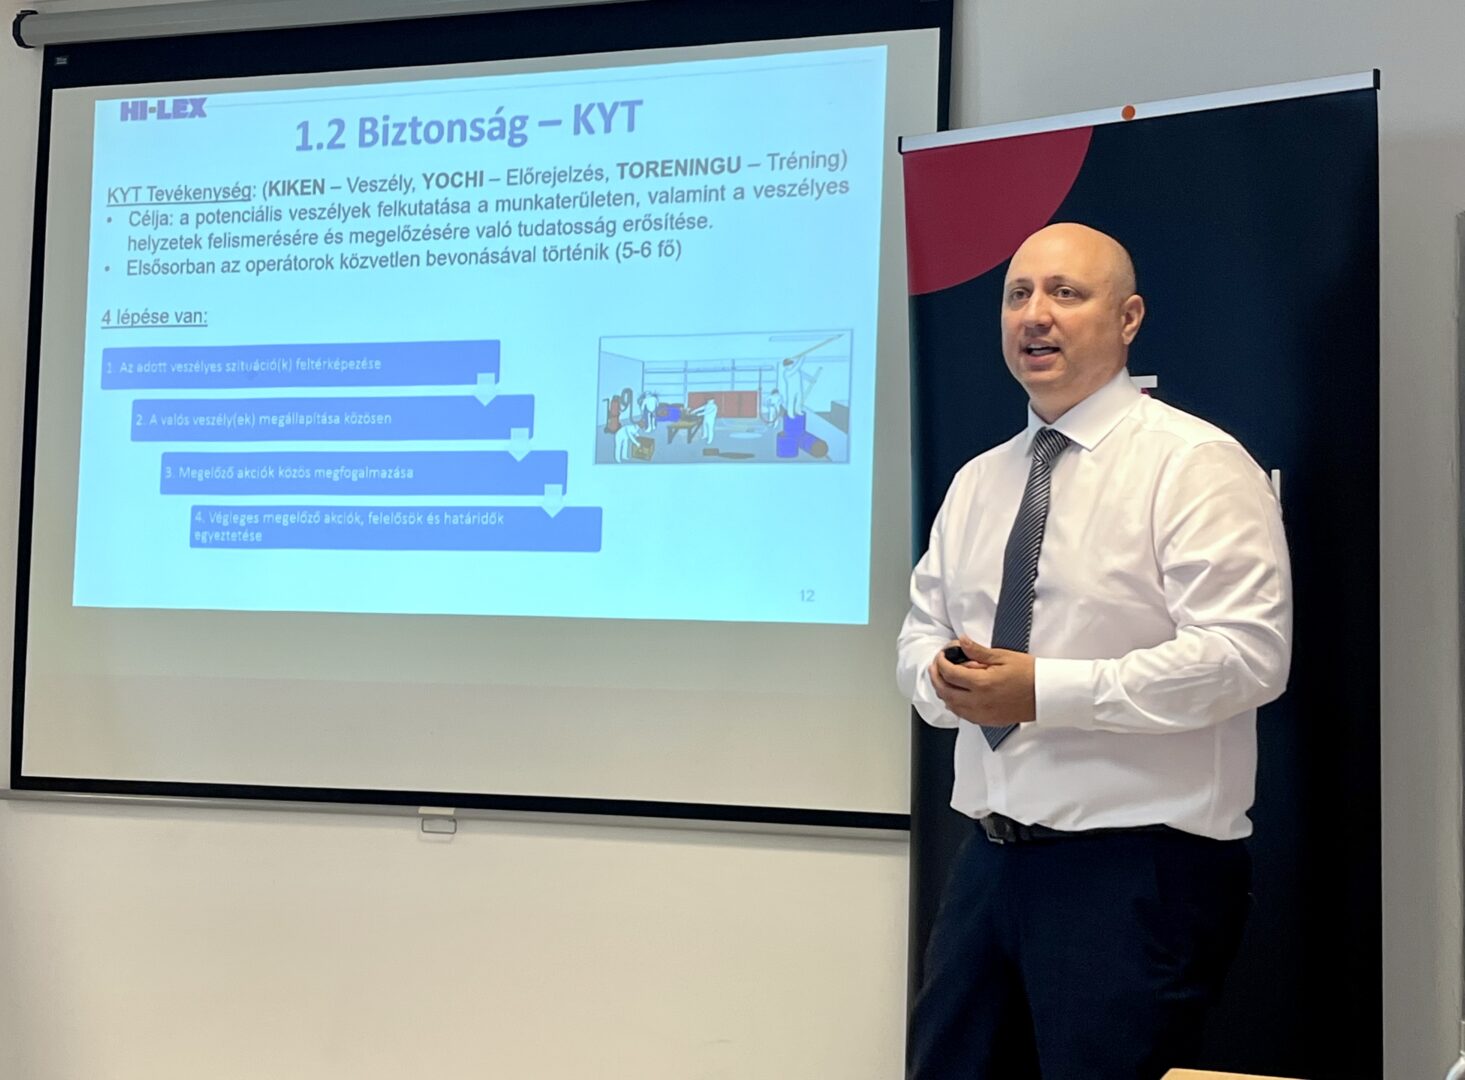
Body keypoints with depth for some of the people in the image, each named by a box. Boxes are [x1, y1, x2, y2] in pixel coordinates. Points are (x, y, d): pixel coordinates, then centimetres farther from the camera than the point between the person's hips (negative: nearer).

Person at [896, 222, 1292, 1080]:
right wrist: (943, 674, -7)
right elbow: (921, 632, 18)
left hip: (1142, 870, -7)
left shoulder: (1195, 463, -9)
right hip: (992, 856, 7)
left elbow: (1244, 655, -19)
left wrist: (1043, 689, -23)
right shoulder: (978, 482, 14)